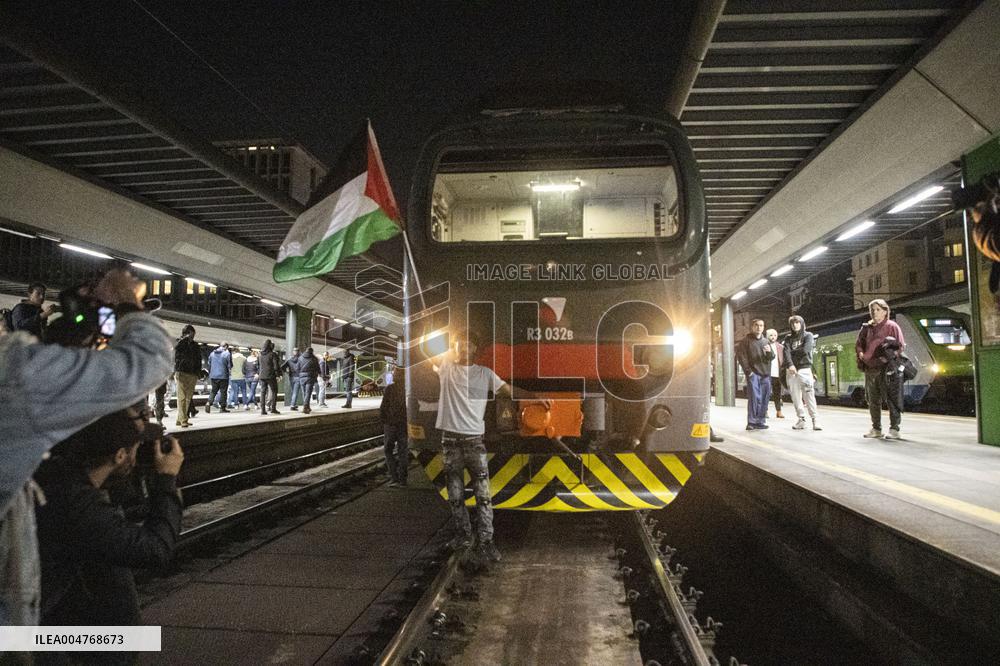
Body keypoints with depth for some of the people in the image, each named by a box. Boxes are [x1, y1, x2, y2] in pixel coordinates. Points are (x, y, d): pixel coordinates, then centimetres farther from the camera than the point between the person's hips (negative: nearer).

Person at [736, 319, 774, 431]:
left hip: (765, 374, 5)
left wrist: (769, 352, -7)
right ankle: (751, 422, -8)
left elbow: (771, 357, 17)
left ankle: (761, 421, 12)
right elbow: (741, 356, -4)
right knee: (754, 397, -12)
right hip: (753, 374, -5)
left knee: (765, 398, 4)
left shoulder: (765, 341, 19)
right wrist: (748, 371, -13)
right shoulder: (746, 341, 3)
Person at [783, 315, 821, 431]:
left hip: (804, 369, -3)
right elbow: (786, 352, -3)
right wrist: (789, 364, -19)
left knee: (809, 395, -9)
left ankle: (815, 420, -8)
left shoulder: (808, 336, 7)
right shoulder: (788, 338, 14)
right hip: (791, 370, 3)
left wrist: (792, 352, 1)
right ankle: (801, 419, 7)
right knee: (795, 397, 2)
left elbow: (805, 350, -10)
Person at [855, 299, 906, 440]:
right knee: (873, 401, 11)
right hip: (870, 369, 5)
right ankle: (876, 429, 20)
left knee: (892, 399, -3)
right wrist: (860, 353, 1)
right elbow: (859, 344, 20)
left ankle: (894, 429, 3)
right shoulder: (867, 328, 13)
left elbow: (900, 346, -3)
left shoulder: (892, 326, 0)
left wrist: (890, 348, -20)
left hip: (887, 369, -5)